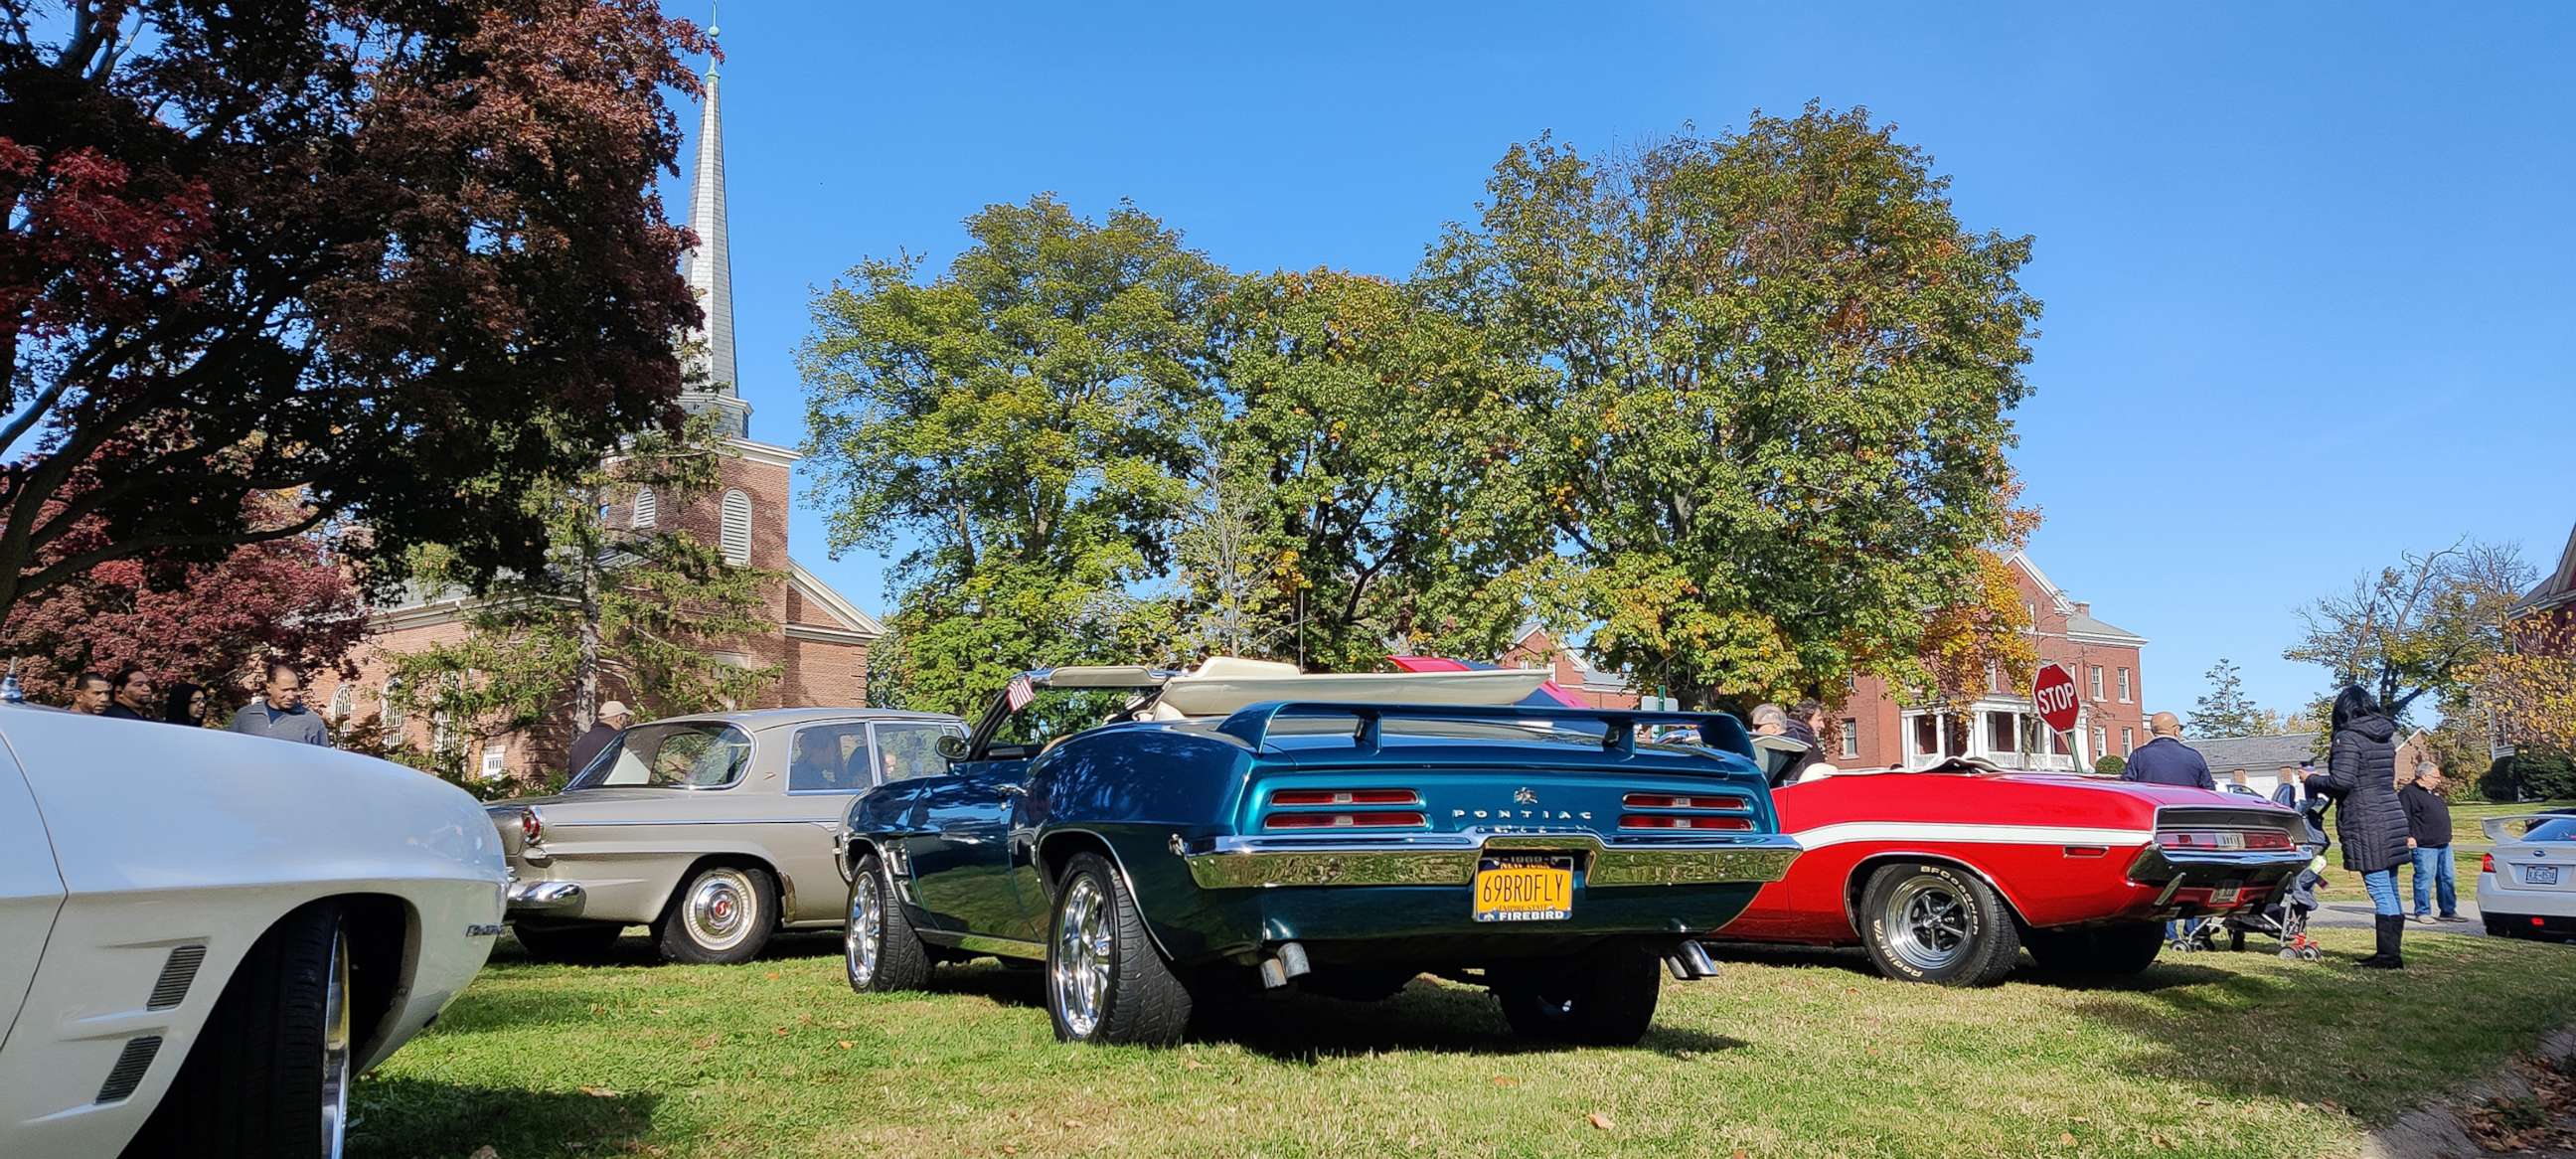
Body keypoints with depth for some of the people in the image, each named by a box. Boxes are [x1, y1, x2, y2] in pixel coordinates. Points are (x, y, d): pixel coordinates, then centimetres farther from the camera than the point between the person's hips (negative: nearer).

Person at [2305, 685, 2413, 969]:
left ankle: (2389, 955, -5)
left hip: (2366, 824, -9)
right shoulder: (2385, 737, 14)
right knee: (2390, 891, 12)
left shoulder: (2349, 738, -12)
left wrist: (2312, 780, -2)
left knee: (2380, 892, -6)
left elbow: (2341, 782, -18)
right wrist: (2337, 754, 28)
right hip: (2392, 818, 9)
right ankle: (2391, 952, 19)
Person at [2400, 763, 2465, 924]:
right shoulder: (2409, 793, -10)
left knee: (2448, 879, 10)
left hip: (2443, 845, 9)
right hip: (2424, 846, -9)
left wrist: (2446, 836, 27)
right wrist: (2408, 836, -24)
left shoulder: (2434, 793, 20)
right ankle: (2422, 913, 2)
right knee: (2425, 879, -5)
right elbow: (2403, 818, -17)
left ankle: (2449, 911, 18)